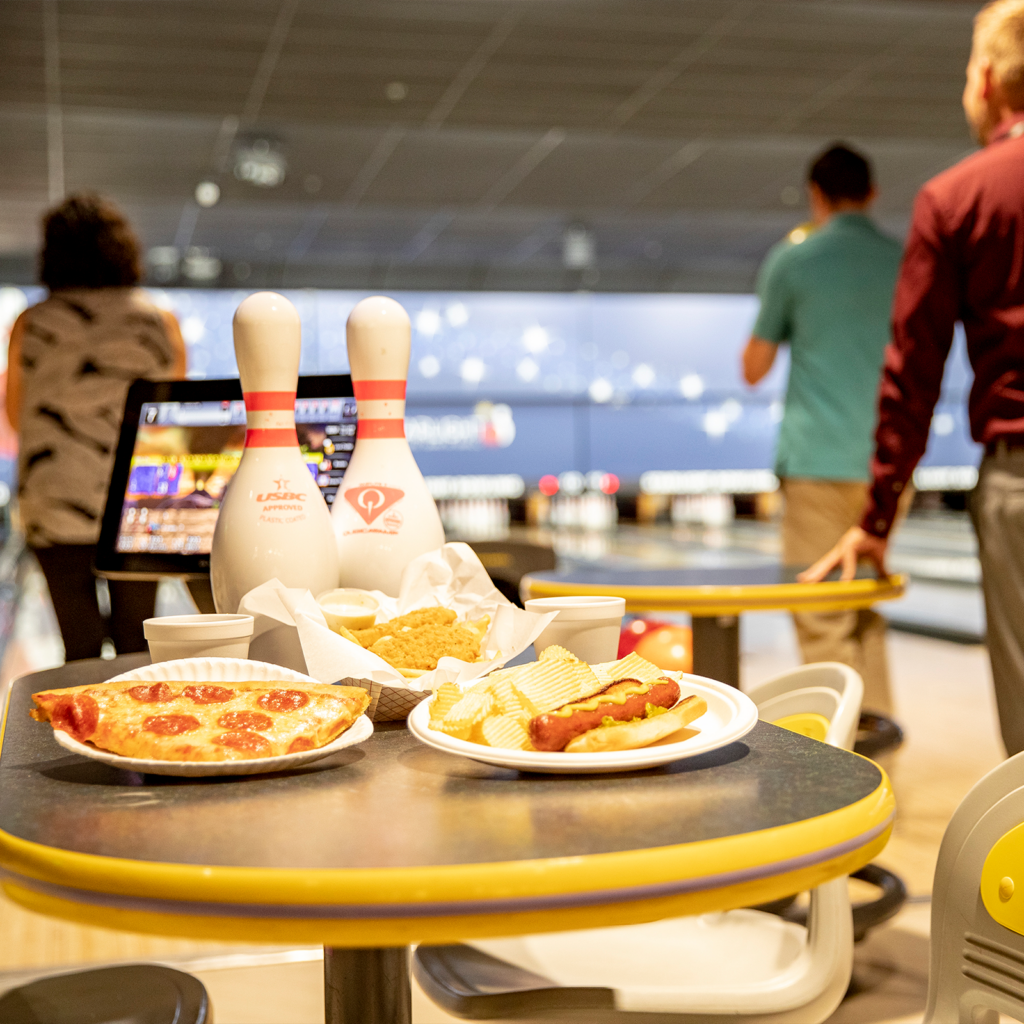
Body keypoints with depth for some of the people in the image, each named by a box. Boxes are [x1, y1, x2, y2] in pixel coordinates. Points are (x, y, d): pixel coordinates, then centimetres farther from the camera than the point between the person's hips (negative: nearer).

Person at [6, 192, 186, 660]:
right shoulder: (158, 322, -2)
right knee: (137, 647, 13)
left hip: (58, 510, 0)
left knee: (81, 649, 5)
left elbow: (16, 415, 9)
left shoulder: (31, 326, -2)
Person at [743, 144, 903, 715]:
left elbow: (754, 370, 4)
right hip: (886, 464, 4)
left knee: (825, 625, -1)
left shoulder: (792, 261, -3)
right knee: (868, 616, 16)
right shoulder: (906, 262, 8)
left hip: (818, 461, -4)